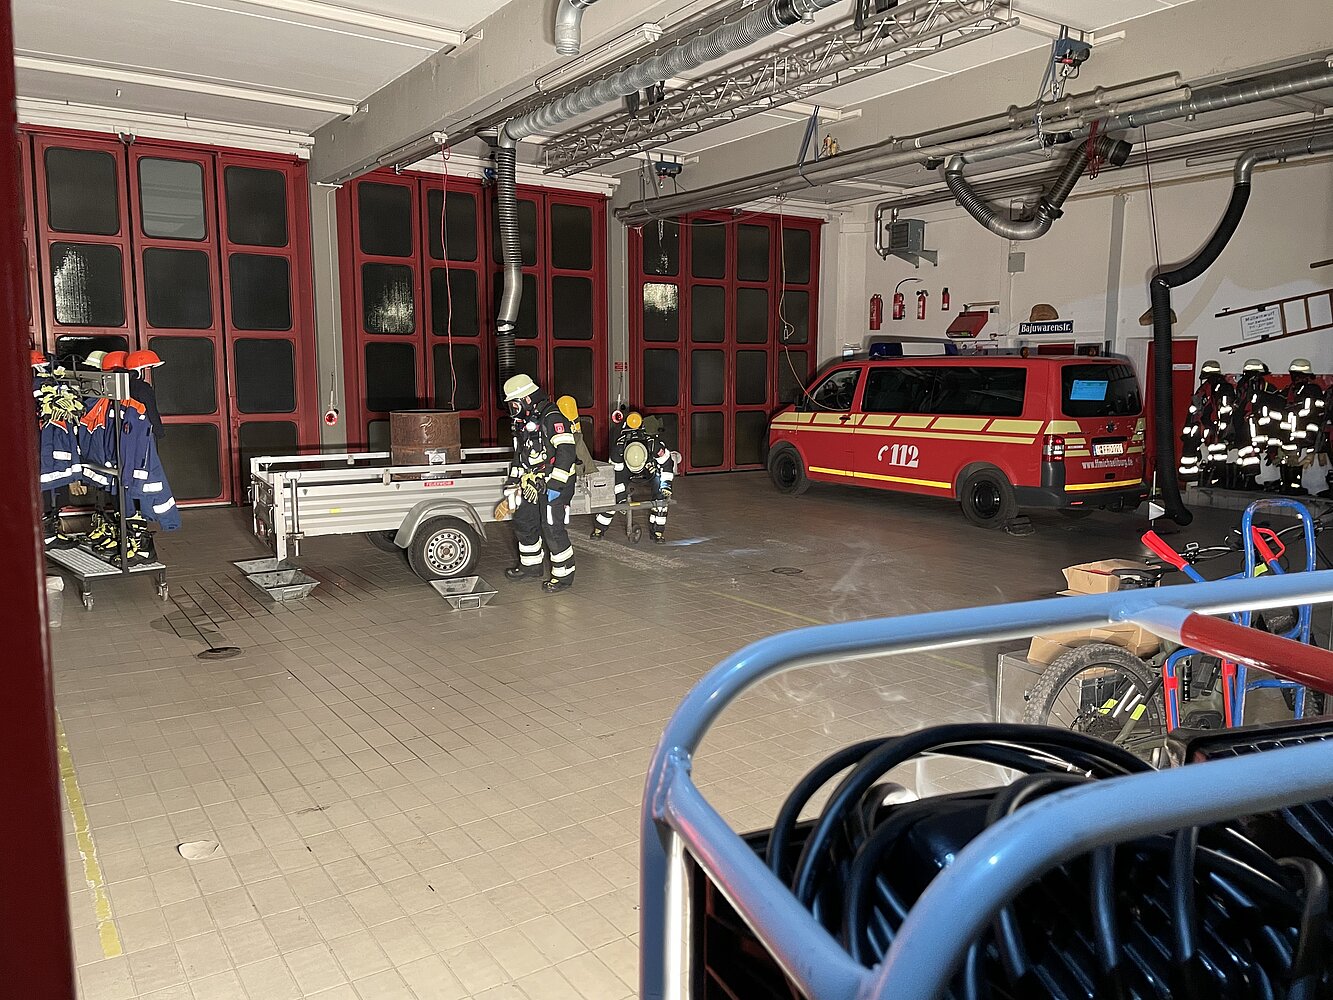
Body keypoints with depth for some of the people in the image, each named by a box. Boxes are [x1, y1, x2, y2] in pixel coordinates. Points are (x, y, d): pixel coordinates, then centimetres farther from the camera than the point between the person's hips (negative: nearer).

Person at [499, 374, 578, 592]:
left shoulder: (552, 417, -17)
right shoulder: (524, 421, 15)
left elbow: (566, 452, -24)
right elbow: (520, 455, 25)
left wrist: (551, 484, -25)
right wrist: (512, 482, 22)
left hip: (554, 485, -10)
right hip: (532, 484, 10)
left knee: (553, 530, -8)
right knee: (523, 523, 17)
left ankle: (564, 576, 4)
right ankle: (531, 566, 34)